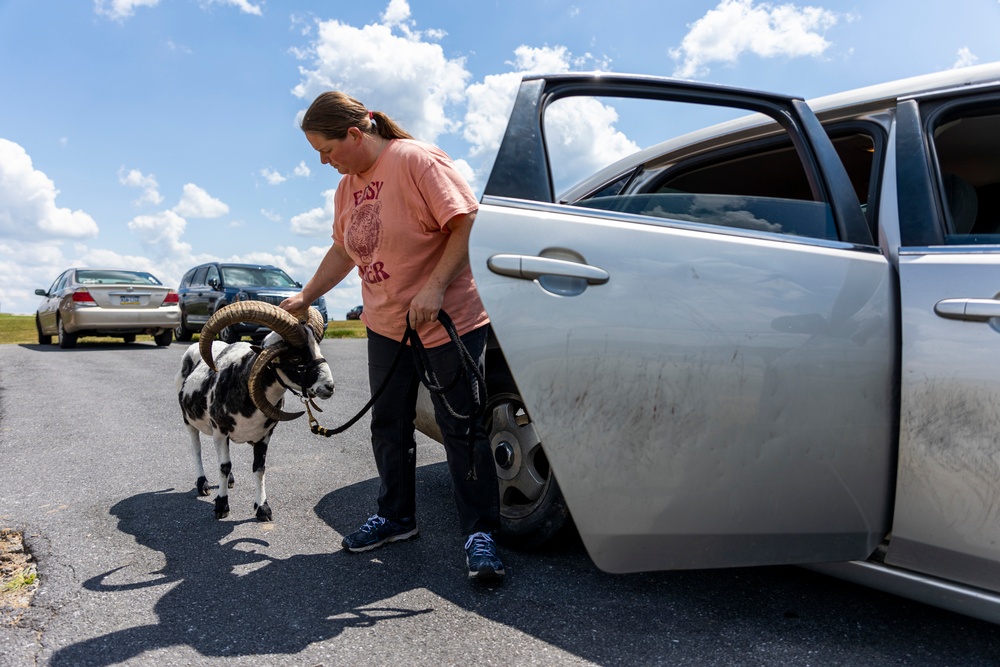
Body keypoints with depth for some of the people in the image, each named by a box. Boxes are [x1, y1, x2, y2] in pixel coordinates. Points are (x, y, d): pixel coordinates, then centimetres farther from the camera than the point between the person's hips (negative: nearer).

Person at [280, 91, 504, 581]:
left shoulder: (416, 159, -13)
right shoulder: (347, 187, 12)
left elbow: (467, 223, -20)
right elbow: (343, 251, 23)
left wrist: (434, 287, -25)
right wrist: (306, 296, 21)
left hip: (448, 321, -8)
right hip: (385, 325, 8)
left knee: (461, 428, -3)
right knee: (389, 426, 14)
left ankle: (480, 534, 8)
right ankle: (395, 516, 31)